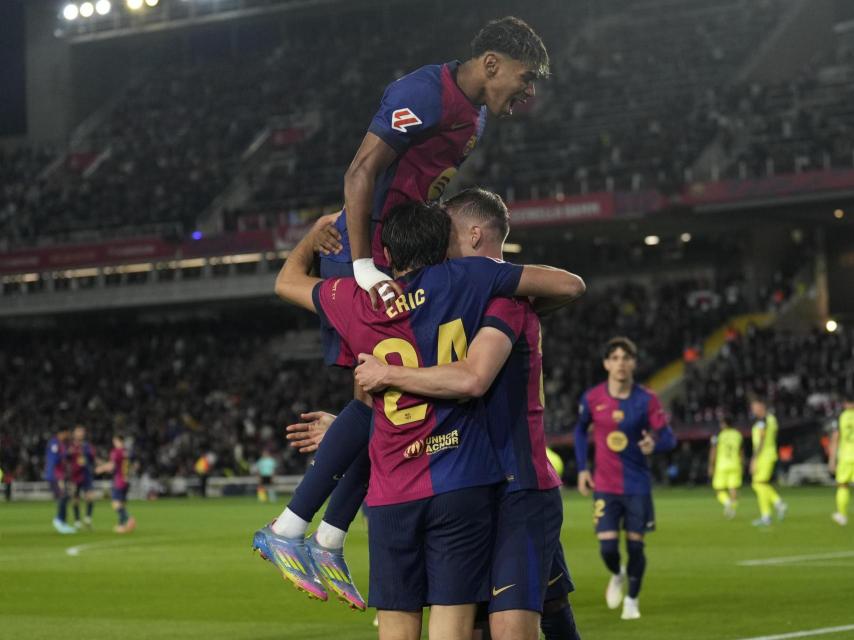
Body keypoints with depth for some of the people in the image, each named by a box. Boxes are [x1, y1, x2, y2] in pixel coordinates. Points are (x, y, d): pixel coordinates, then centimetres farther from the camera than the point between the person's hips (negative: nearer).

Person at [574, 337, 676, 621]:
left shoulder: (646, 399, -8)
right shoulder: (592, 398, -4)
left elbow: (669, 437, -7)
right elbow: (580, 430, 14)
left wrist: (655, 443, -31)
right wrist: (582, 469, 7)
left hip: (637, 485, 0)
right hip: (605, 487, 1)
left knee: (635, 545, 2)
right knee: (607, 547, -7)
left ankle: (632, 599, 25)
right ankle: (617, 576, 29)